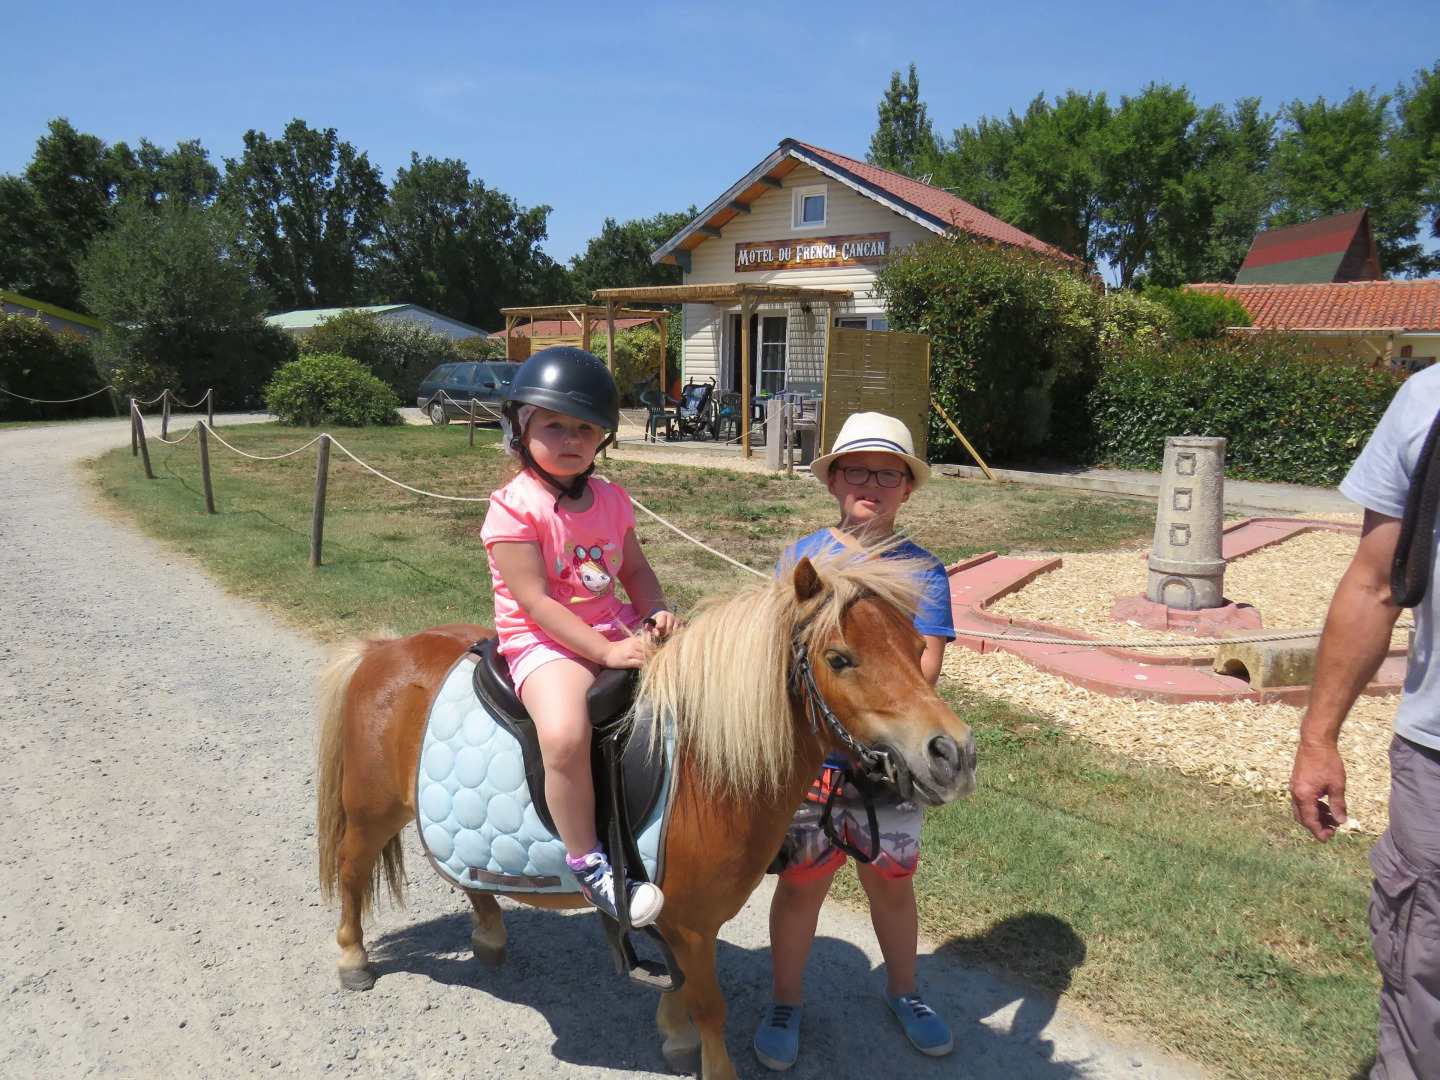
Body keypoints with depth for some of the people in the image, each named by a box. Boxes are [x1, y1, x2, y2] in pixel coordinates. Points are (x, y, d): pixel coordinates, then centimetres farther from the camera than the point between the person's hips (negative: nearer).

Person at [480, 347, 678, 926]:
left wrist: (656, 613, -6)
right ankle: (587, 862, -14)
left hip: (616, 633, 7)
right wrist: (604, 652, -24)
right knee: (566, 733, -34)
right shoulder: (514, 507, -11)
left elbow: (635, 569, 16)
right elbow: (536, 601, -17)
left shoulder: (610, 499, 9)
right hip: (543, 643, -6)